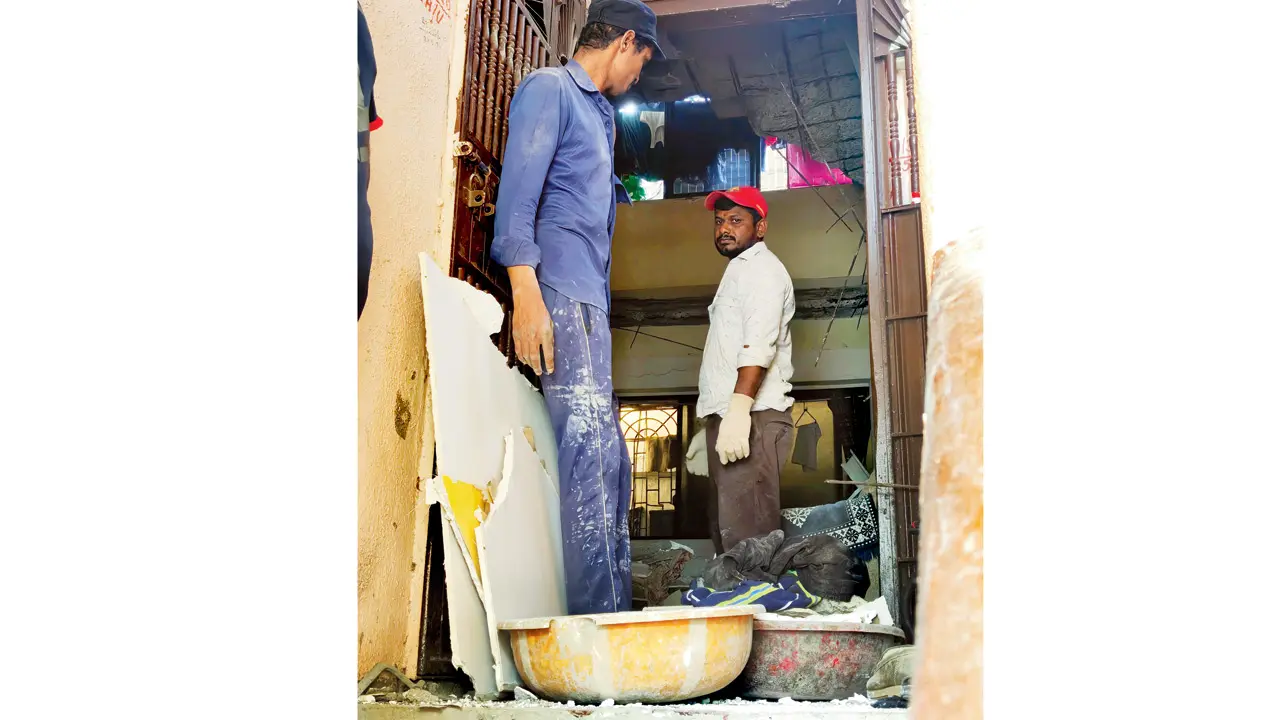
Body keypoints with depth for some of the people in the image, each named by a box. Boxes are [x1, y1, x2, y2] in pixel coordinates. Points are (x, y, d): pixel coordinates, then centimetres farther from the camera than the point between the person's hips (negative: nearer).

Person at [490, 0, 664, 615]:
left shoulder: (600, 110, 29)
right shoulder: (549, 88, 0)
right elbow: (518, 190, -13)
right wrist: (525, 293, -22)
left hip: (592, 300, 10)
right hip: (560, 294, -10)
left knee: (610, 465, 7)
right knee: (590, 454, -16)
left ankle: (614, 615, 12)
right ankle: (599, 621, -15)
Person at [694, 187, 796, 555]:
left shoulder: (761, 268, -5)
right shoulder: (740, 270, 26)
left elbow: (759, 346, -20)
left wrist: (739, 409, -30)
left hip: (752, 417, -11)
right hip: (727, 418, 11)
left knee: (747, 532, -14)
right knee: (726, 528, 14)